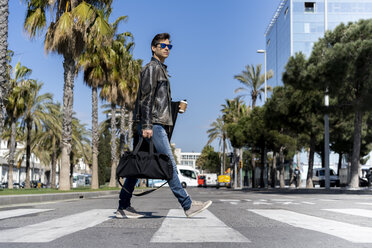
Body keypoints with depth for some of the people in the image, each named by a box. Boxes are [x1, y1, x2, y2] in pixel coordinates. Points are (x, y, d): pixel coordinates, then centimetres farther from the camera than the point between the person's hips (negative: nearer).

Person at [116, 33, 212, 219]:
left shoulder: (161, 69, 26)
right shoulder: (152, 68, -4)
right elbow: (146, 97, -14)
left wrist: (177, 105, 16)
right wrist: (147, 125, -20)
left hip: (157, 123, 10)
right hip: (152, 123, -10)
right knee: (168, 163, -9)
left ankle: (123, 207, 10)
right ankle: (187, 205, -8)